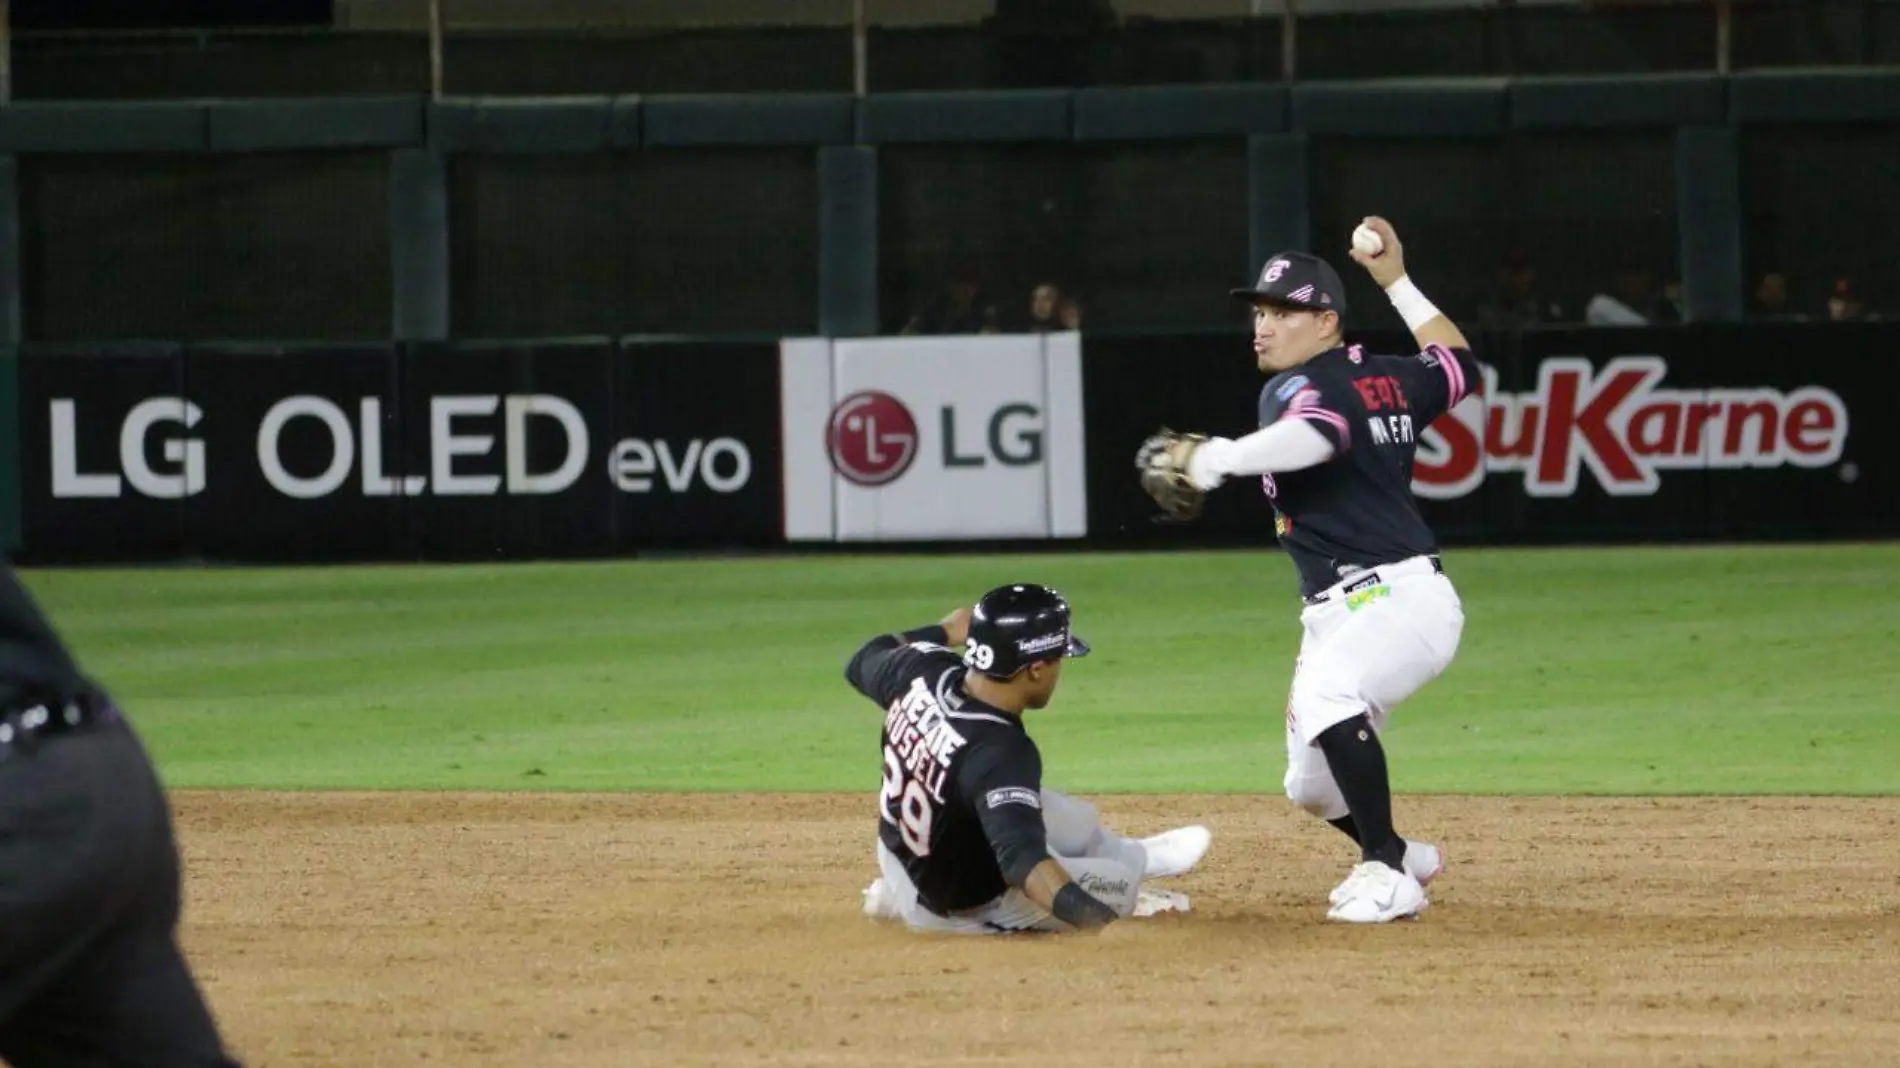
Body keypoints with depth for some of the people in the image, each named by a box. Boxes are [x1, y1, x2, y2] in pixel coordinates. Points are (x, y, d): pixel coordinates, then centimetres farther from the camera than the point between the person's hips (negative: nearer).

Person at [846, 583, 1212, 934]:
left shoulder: (924, 671, -18)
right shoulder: (1001, 752, -39)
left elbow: (863, 664, 6)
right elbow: (1023, 859, -52)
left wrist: (942, 632, 16)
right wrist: (1097, 919, -66)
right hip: (969, 908, -7)